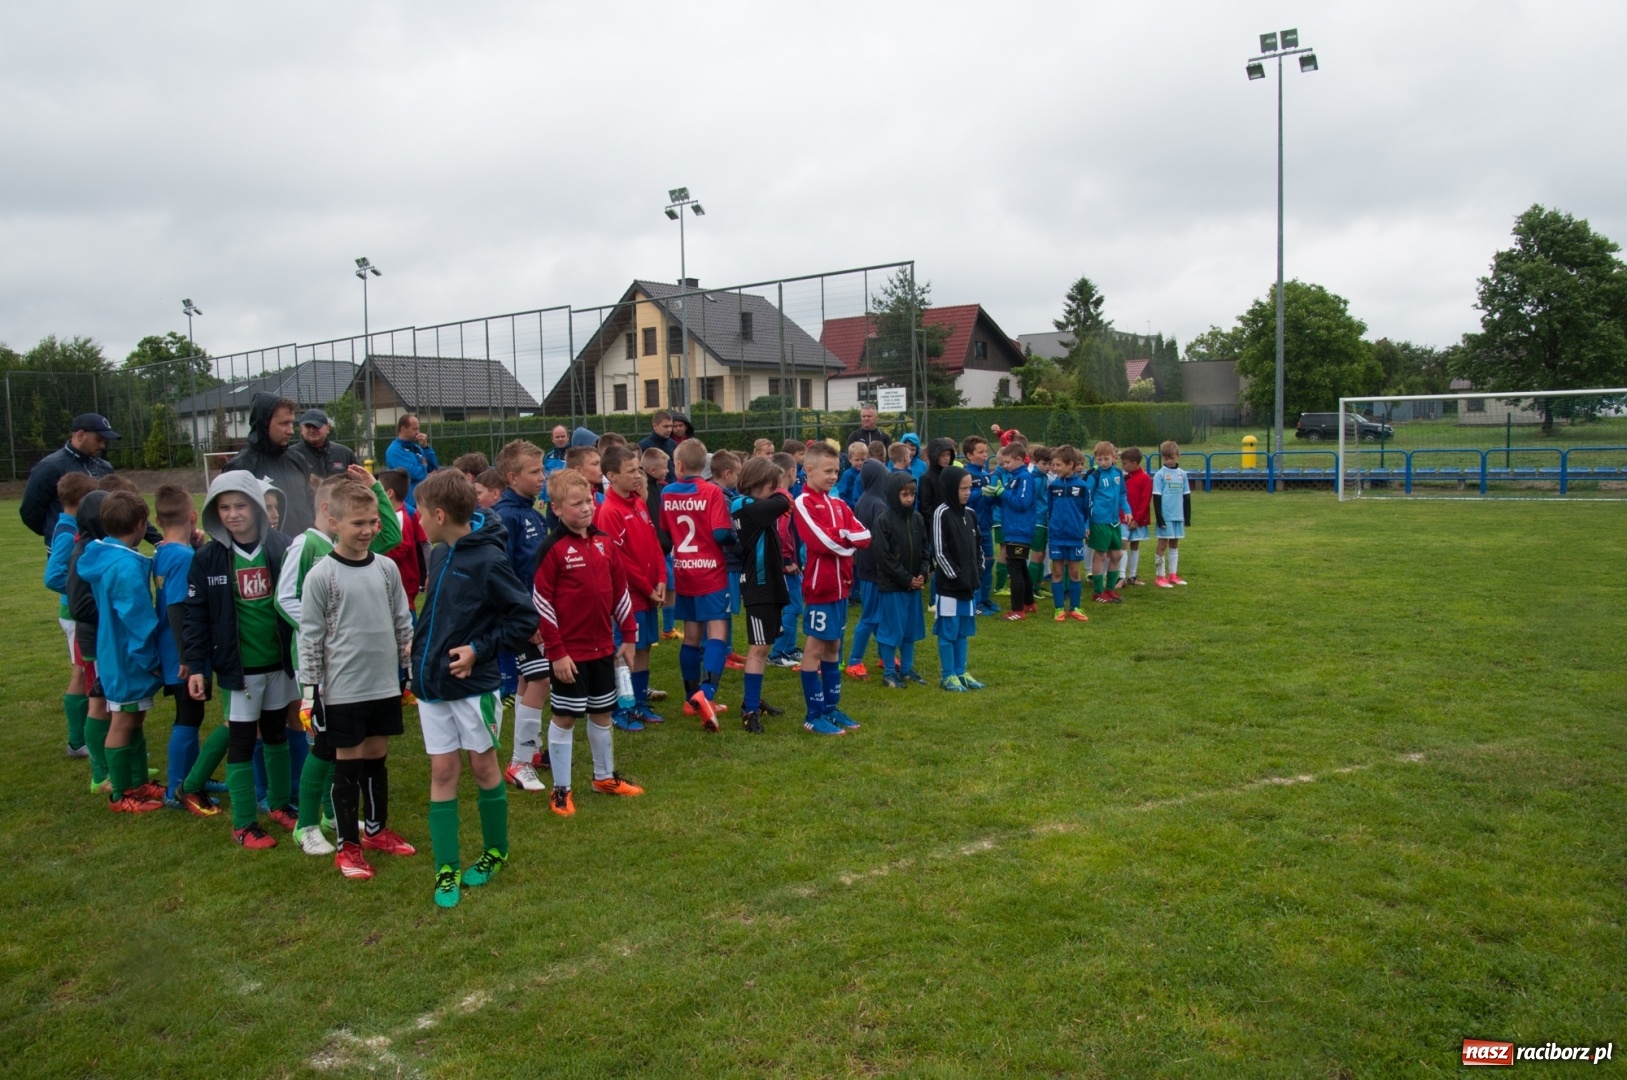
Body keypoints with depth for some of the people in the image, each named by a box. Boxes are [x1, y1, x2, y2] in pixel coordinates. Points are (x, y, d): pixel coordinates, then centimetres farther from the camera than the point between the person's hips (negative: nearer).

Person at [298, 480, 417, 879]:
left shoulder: (387, 569, 3)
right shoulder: (321, 575, -10)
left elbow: (403, 623, 11)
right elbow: (310, 637, -7)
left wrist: (413, 664, 12)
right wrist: (311, 688, -8)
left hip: (385, 684, 4)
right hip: (342, 689, -4)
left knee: (377, 756, 15)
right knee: (348, 762, 5)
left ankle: (376, 830, 32)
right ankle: (348, 844, 18)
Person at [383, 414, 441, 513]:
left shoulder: (417, 448, 12)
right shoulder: (394, 450, -13)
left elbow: (434, 467, 7)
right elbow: (414, 473, -21)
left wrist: (426, 447, -3)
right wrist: (424, 467, 1)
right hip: (409, 502, -8)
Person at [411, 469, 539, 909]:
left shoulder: (488, 560, -17)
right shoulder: (439, 554, 4)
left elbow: (525, 618, -14)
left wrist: (479, 650, -17)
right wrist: (422, 649, 8)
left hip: (475, 684, -6)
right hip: (432, 682, 6)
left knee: (483, 767, 9)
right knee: (442, 772, 7)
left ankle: (495, 852, 28)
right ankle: (446, 870, 14)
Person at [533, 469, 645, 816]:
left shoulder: (603, 543, 5)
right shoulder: (553, 549, -13)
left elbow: (619, 591, 12)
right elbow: (541, 603, -14)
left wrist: (629, 636, 11)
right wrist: (556, 651, -15)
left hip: (603, 648, 6)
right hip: (569, 652, -6)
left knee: (602, 712, 17)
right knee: (564, 717, 4)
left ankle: (605, 777, 34)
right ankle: (561, 790, 15)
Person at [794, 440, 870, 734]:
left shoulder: (838, 504, 14)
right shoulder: (803, 503, -9)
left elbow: (865, 536, 3)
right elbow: (823, 541, -21)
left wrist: (841, 535, -14)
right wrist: (848, 537, -5)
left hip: (841, 586, 8)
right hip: (819, 587, -8)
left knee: (833, 647, 14)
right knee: (815, 648, -1)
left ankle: (832, 707, 22)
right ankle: (815, 715, 5)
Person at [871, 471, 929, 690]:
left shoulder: (917, 519, 6)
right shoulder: (883, 521, -12)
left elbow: (924, 549, 11)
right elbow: (884, 557, -15)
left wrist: (923, 573, -6)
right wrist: (906, 579, -14)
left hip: (914, 584, 6)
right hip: (891, 586, -6)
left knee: (910, 629, 13)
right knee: (891, 629, 2)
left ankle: (907, 669, 25)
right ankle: (889, 672, 13)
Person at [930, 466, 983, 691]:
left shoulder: (970, 513, 10)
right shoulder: (942, 514, -12)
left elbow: (978, 547, 16)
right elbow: (939, 552, -14)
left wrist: (978, 573, 4)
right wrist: (956, 576, -14)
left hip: (968, 584, 7)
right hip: (948, 584, -7)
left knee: (963, 631, 13)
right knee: (948, 631, 1)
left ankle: (960, 672, 22)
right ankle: (948, 676, 10)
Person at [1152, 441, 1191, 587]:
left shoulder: (1182, 474, 6)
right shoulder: (1160, 474, -7)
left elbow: (1186, 496, 12)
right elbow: (1156, 497, -8)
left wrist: (1188, 515, 9)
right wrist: (1159, 518, -13)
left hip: (1178, 516, 5)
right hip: (1166, 516, -5)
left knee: (1174, 544, 12)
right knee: (1163, 545, 0)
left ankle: (1173, 575, 21)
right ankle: (1160, 577, 6)